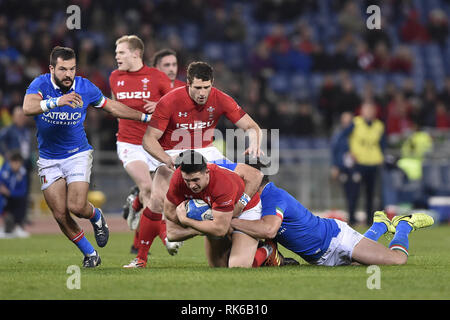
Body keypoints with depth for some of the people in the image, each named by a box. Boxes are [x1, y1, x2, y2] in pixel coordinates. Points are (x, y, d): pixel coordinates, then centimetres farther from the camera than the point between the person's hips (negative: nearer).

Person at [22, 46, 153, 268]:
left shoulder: (85, 88, -8)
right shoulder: (41, 84, -14)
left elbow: (112, 107, 10)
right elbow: (28, 107, -35)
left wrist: (145, 117, 12)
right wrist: (56, 101, -50)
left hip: (78, 154, -1)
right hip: (49, 160, 1)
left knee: (77, 206, -18)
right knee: (60, 215, -3)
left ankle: (96, 217, 19)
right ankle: (90, 254, 17)